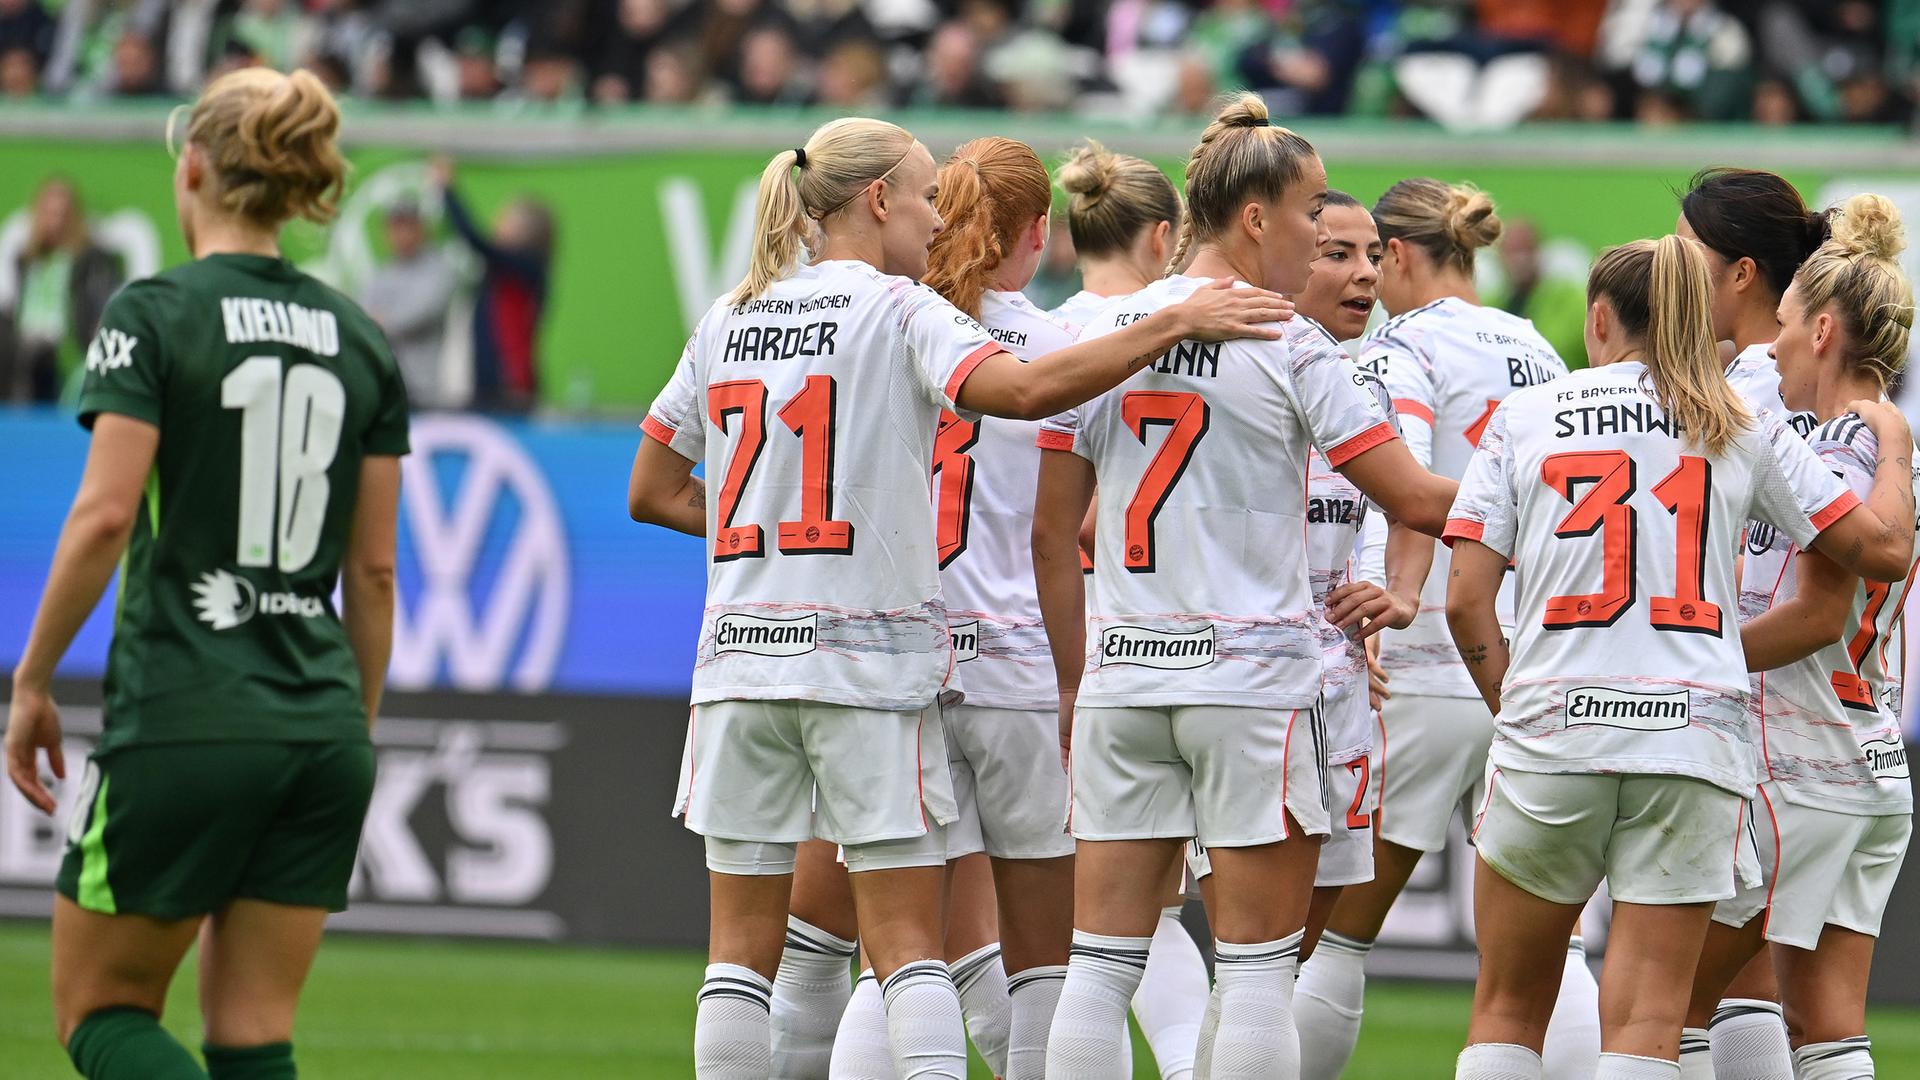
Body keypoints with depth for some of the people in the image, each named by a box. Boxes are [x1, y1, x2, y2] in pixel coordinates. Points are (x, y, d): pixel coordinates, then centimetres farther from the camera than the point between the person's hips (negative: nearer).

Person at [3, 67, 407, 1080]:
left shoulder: (152, 314, -5)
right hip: (321, 725, 5)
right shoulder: (359, 340, 10)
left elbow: (104, 514, -14)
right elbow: (373, 568, 11)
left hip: (183, 719, -5)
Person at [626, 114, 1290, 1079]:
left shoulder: (729, 322, 11)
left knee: (742, 947, 6)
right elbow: (1024, 389, -22)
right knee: (907, 944, -2)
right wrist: (1177, 325, -18)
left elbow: (651, 493, 16)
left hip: (741, 651, 4)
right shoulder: (897, 310, -5)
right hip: (870, 660, -4)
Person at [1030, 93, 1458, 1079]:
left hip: (1122, 676, 4)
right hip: (1254, 672, -4)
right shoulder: (1287, 348, -7)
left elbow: (1052, 533, 9)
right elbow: (1415, 500, -8)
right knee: (1256, 970, 1)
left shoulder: (1100, 336, 7)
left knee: (1102, 962, 5)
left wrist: (1074, 679, 16)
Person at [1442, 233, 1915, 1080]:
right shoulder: (1744, 430, 10)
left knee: (1509, 1010, 12)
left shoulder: (1522, 416, 9)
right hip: (1695, 731, 0)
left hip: (1552, 726, 0)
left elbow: (1466, 602, 2)